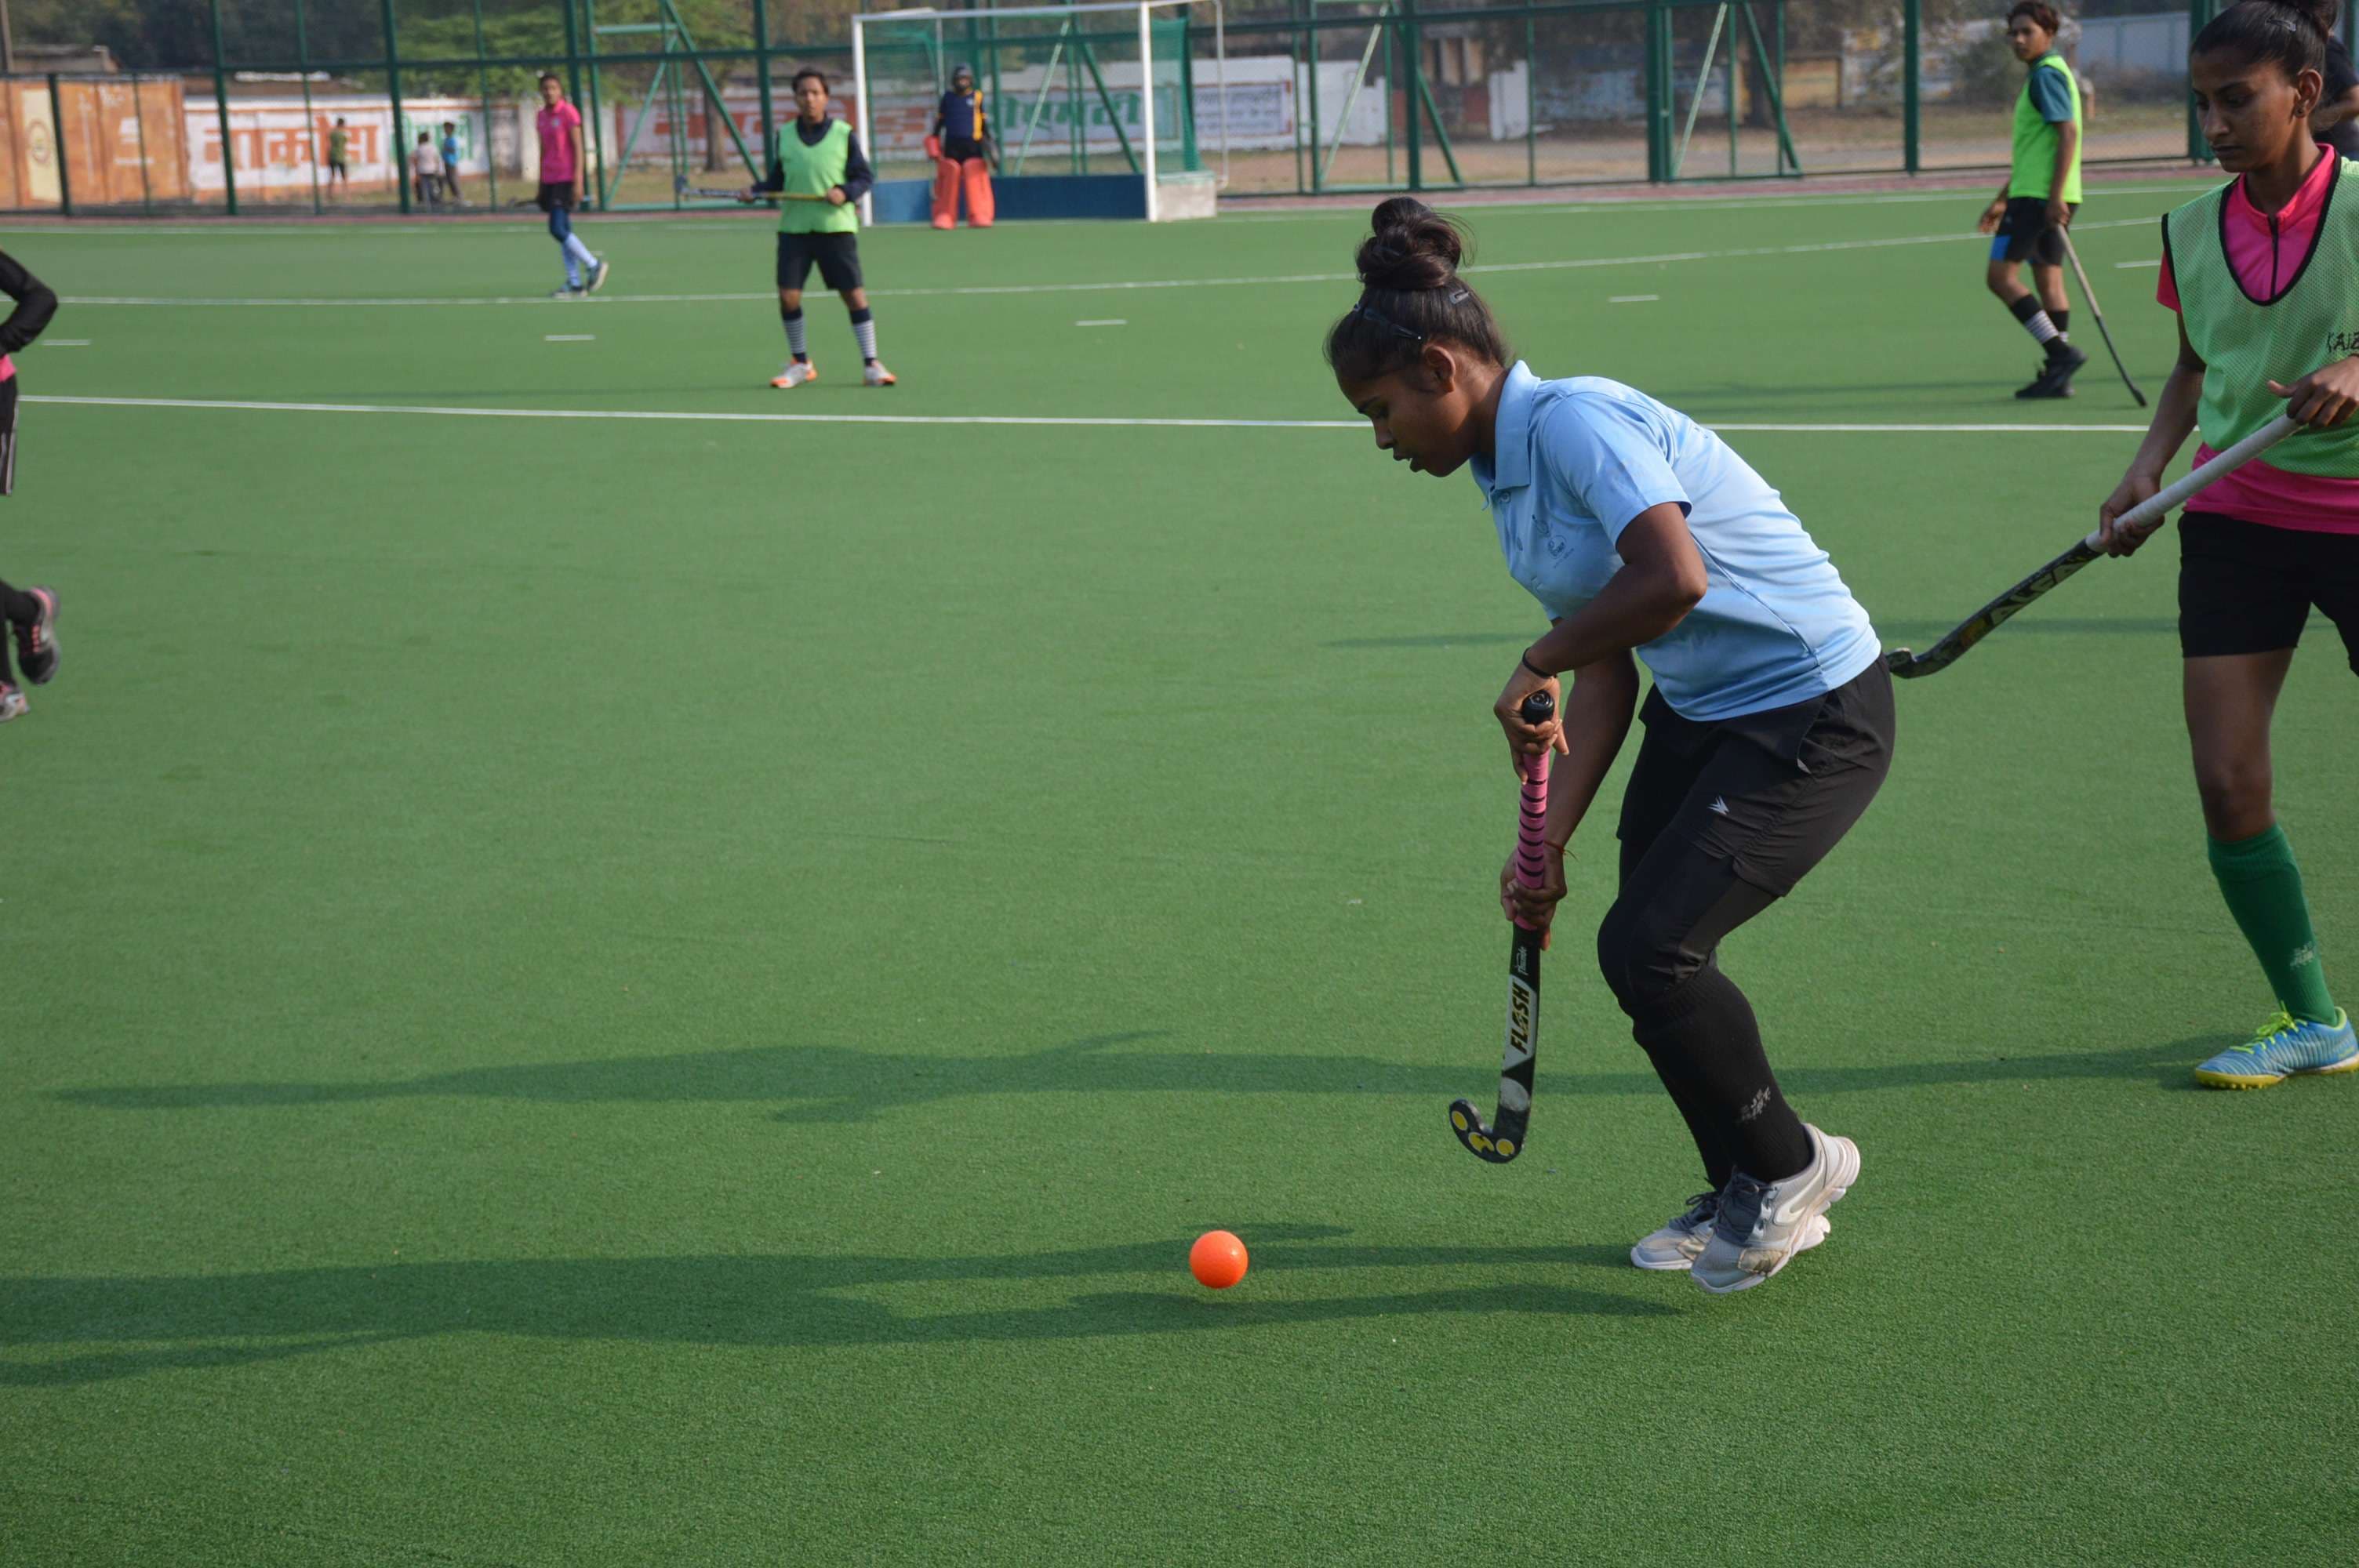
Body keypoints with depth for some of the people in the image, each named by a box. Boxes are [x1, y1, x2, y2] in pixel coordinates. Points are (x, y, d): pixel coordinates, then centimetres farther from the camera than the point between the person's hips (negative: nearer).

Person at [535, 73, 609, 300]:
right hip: (550, 179, 7)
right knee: (563, 231, 5)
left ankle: (594, 266, -1)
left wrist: (578, 182, -17)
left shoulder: (569, 113, -8)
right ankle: (574, 284, 7)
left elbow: (578, 149, -11)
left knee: (558, 229, -15)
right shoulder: (541, 116, 12)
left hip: (567, 178, -7)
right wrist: (541, 183, 18)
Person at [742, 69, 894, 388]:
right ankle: (800, 363, 16)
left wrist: (845, 192, -17)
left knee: (854, 294, -3)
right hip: (794, 227, 2)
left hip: (836, 226, -2)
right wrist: (754, 192, -4)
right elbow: (778, 181, 13)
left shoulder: (843, 134, 0)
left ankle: (871, 364, 6)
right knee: (788, 295, -2)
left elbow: (865, 176, 1)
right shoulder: (783, 135, 7)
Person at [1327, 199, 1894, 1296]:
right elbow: (1606, 678, 9)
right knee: (1640, 947, 8)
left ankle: (1790, 1167, 10)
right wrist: (1549, 840, 3)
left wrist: (1538, 664, -18)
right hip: (1699, 711, 10)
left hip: (1814, 714, -10)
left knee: (1649, 947, -14)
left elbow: (1672, 579, -34)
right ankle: (1748, 1200, 27)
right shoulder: (1505, 476, 10)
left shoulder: (1577, 421, -20)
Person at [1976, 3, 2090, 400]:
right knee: (2049, 281, 7)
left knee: (2000, 275, -9)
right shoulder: (2044, 75, 21)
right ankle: (2058, 376, 6)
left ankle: (2061, 352, -13)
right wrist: (2002, 199, 29)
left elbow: (2069, 134, -20)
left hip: (2039, 197, -10)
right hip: (2033, 193, 10)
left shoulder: (2047, 75, -10)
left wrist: (2056, 197, -25)